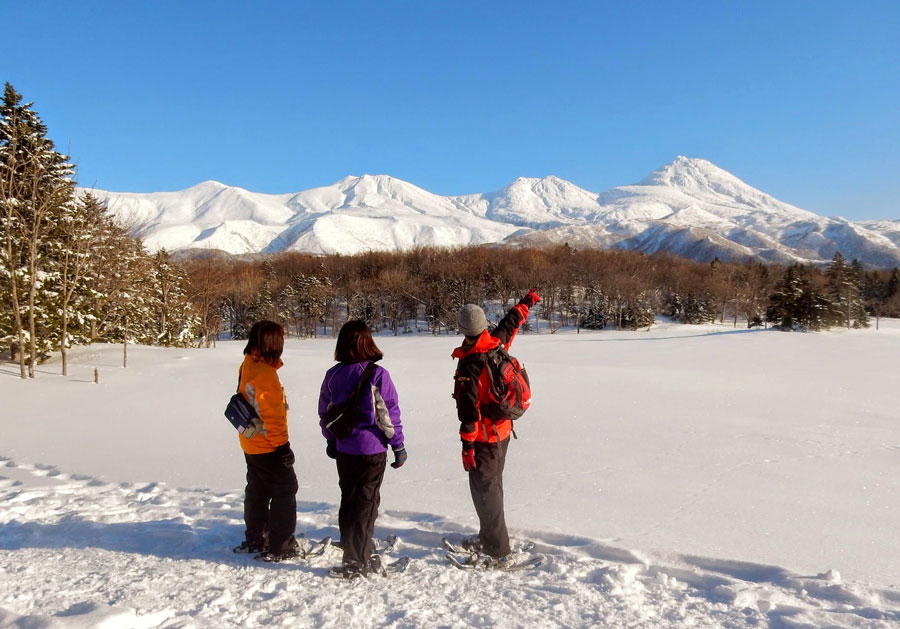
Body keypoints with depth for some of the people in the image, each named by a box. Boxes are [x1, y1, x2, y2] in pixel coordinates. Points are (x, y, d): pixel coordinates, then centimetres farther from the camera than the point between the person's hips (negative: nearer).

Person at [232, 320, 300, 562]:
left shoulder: (247, 366, 5)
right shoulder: (265, 374, -25)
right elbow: (271, 415, -24)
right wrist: (282, 446, -18)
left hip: (251, 445, 10)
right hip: (268, 447, -10)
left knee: (257, 491, 20)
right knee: (285, 490, 2)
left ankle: (254, 540, 33)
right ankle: (279, 546, 7)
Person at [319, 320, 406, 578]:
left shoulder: (333, 375, 0)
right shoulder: (377, 375, -15)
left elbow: (324, 413, 8)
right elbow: (388, 413, -12)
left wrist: (331, 441, 22)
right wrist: (398, 445, -2)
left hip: (343, 450, 5)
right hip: (371, 450, -5)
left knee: (349, 500, 18)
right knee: (366, 503, 5)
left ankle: (354, 553, 32)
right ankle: (359, 561, 10)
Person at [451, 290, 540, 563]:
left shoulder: (470, 364, -24)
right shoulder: (497, 344, -4)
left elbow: (469, 409, -24)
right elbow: (511, 323, 16)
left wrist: (467, 445, -19)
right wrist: (526, 303, 33)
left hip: (484, 436, -8)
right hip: (503, 430, 8)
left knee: (484, 489, 0)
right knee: (493, 484, 20)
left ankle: (497, 551, 4)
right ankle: (488, 538, 36)